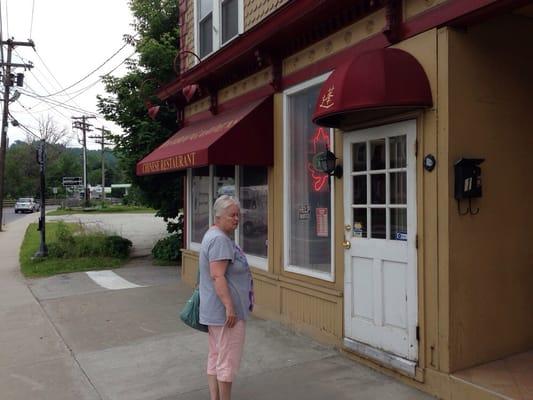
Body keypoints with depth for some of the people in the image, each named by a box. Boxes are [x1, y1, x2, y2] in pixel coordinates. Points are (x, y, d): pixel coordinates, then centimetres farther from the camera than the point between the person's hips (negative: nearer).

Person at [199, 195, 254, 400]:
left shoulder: (214, 235, 14)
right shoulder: (220, 239, -19)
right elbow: (217, 276, -26)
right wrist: (229, 306, -26)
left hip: (215, 311, 11)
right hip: (225, 311, -11)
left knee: (215, 357, 16)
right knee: (228, 360, 1)